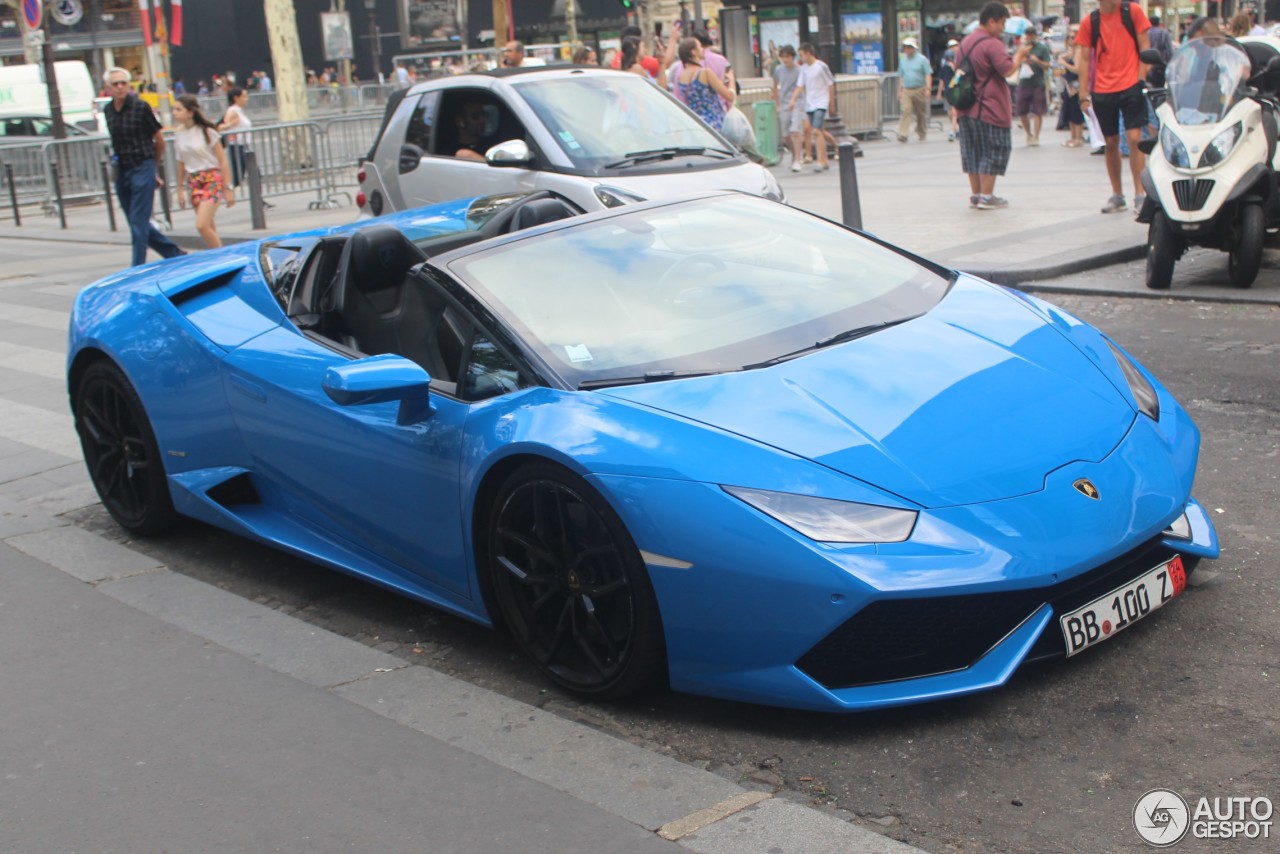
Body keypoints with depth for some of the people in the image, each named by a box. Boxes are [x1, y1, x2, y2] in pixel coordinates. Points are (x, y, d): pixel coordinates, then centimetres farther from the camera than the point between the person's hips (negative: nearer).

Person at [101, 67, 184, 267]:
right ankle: (176, 255, 23)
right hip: (121, 173, 7)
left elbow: (159, 140, 1)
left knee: (138, 223, -9)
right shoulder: (108, 111, 8)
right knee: (136, 223, 10)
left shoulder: (140, 107, -8)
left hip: (142, 170, -7)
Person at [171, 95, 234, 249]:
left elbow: (223, 161, -7)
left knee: (202, 225, -17)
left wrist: (228, 188, -9)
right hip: (193, 182, 5)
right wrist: (180, 189, 15)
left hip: (212, 179, -5)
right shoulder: (179, 135, 5)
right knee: (209, 228, 5)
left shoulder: (207, 132, -9)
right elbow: (181, 163, 14)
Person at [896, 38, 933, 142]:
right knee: (905, 111, -14)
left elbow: (928, 75, -5)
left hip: (920, 90, -2)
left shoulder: (921, 59, -2)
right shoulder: (902, 60, 12)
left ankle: (921, 134, 23)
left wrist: (928, 88, -15)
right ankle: (902, 134, -22)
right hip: (906, 90, 2)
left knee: (921, 113, 7)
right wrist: (900, 90, 15)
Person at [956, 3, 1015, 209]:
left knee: (973, 151, 12)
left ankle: (975, 194, 16)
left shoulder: (965, 42, 12)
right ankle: (987, 197, -1)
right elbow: (1008, 70, -21)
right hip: (990, 109, -8)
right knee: (992, 151, -1)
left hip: (968, 107, 8)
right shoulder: (992, 44, -15)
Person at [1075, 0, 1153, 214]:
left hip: (1130, 87, -2)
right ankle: (1117, 195, 20)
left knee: (1134, 138, -10)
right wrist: (1084, 94, 2)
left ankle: (1140, 195, -6)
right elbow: (1084, 58, 7)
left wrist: (1142, 79, -8)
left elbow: (1144, 47, 1)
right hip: (1102, 92, 2)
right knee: (1110, 143, 8)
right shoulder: (1090, 21, 4)